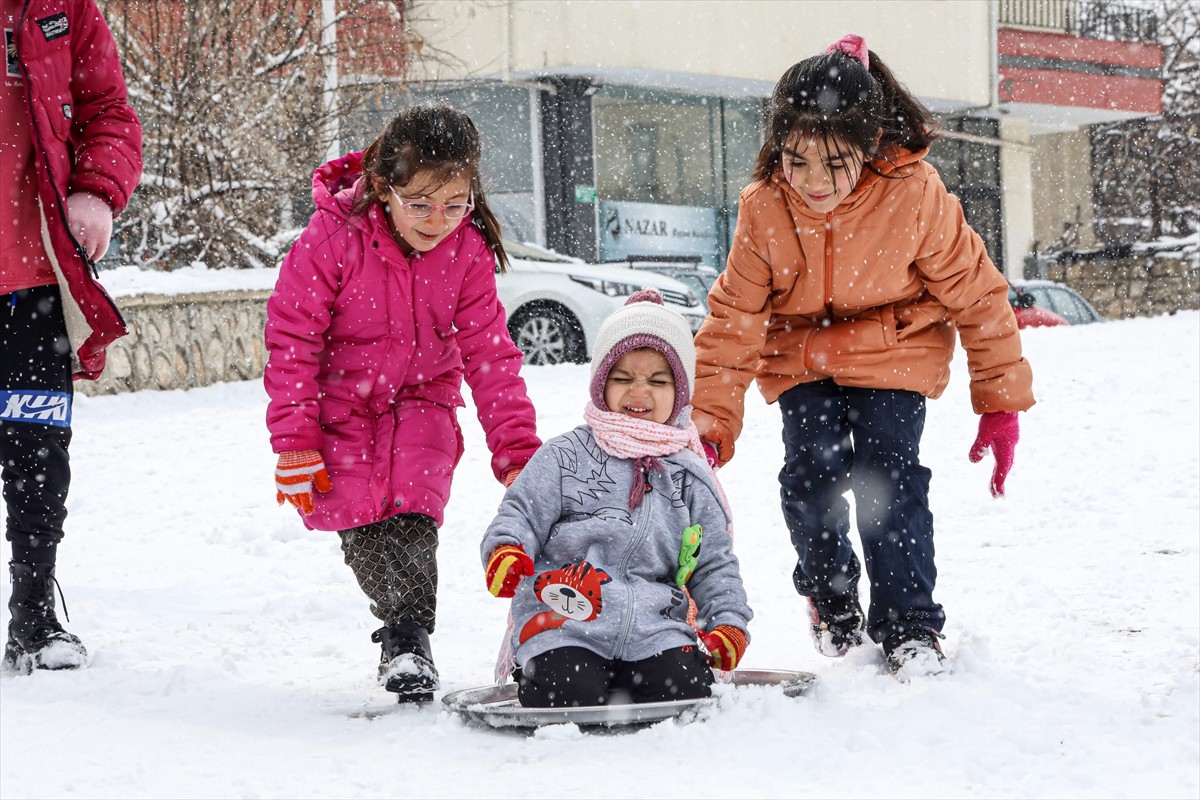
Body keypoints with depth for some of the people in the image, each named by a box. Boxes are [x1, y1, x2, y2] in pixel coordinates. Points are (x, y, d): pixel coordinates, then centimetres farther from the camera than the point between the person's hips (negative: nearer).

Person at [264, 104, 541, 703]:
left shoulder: (468, 251, -13)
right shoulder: (332, 240, -23)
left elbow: (489, 353, -6)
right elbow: (291, 339, -16)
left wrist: (518, 450, -11)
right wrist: (294, 443, -16)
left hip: (422, 400, 1)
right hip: (342, 404, -1)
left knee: (414, 510, -16)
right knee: (361, 522, -9)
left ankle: (410, 639, -11)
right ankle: (399, 625, 6)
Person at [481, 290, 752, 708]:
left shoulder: (690, 478, 17)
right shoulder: (565, 457, 8)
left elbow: (714, 565, 20)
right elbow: (521, 512, 2)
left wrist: (728, 622, 3)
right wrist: (506, 549, -22)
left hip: (653, 625, 3)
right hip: (564, 622, -3)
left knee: (687, 690, -24)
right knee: (574, 696, -30)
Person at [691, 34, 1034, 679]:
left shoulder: (914, 196, -25)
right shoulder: (764, 208, -19)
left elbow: (977, 295, -13)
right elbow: (736, 315, -9)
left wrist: (1001, 402, -9)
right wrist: (713, 415, -14)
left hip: (891, 357, -2)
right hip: (800, 358, 2)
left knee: (890, 477, -14)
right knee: (811, 472, -11)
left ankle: (908, 625, 1)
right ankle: (831, 600, 17)